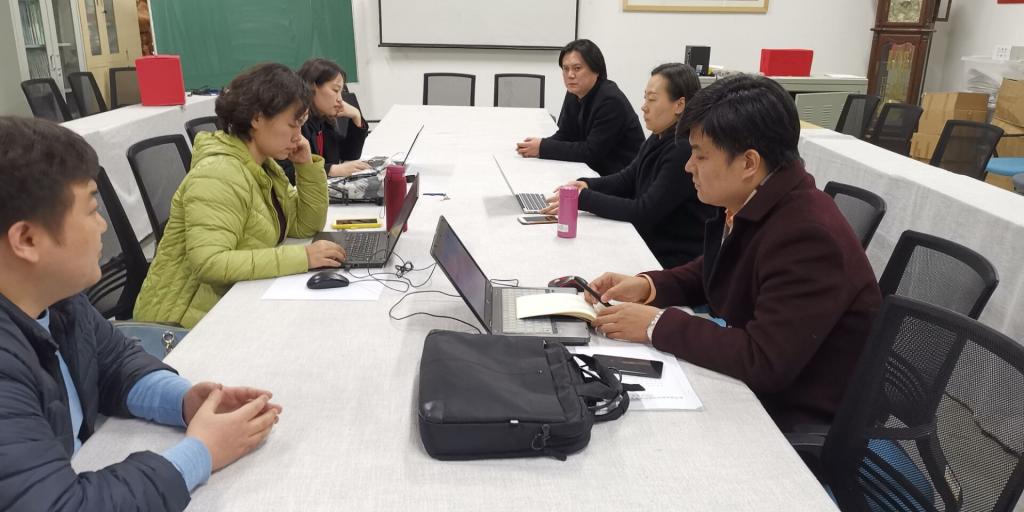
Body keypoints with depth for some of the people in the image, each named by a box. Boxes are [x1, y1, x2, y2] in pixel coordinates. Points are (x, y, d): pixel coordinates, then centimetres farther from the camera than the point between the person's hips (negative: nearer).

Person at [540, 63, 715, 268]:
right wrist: (587, 185, -4)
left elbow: (644, 212, -23)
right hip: (650, 247, 8)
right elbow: (627, 179, 15)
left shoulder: (686, 150, -22)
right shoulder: (658, 139, 6)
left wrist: (583, 199, -21)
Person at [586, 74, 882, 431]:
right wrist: (647, 286, -4)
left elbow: (763, 361, -31)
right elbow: (709, 275, 13)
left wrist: (658, 325, -25)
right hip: (751, 379, 7)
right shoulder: (747, 203, -4)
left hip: (801, 420, -7)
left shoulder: (808, 237, -29)